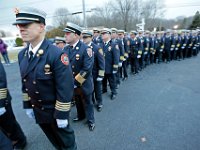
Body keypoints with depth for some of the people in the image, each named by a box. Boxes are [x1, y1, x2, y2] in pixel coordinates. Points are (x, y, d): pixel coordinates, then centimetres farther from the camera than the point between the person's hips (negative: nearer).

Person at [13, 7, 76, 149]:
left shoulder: (56, 54, -26)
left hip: (55, 110, -6)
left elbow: (65, 88, -25)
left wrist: (62, 115, -19)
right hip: (37, 110, 7)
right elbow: (25, 83, 8)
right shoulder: (22, 55, -1)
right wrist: (28, 105, 11)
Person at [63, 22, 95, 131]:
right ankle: (80, 116, 51)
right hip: (72, 83, 6)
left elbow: (87, 69, -24)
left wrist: (76, 82, -23)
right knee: (78, 102, 25)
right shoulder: (65, 49, 1)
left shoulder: (86, 49, -19)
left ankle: (91, 121, 38)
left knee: (87, 103, 15)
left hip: (84, 84, -5)